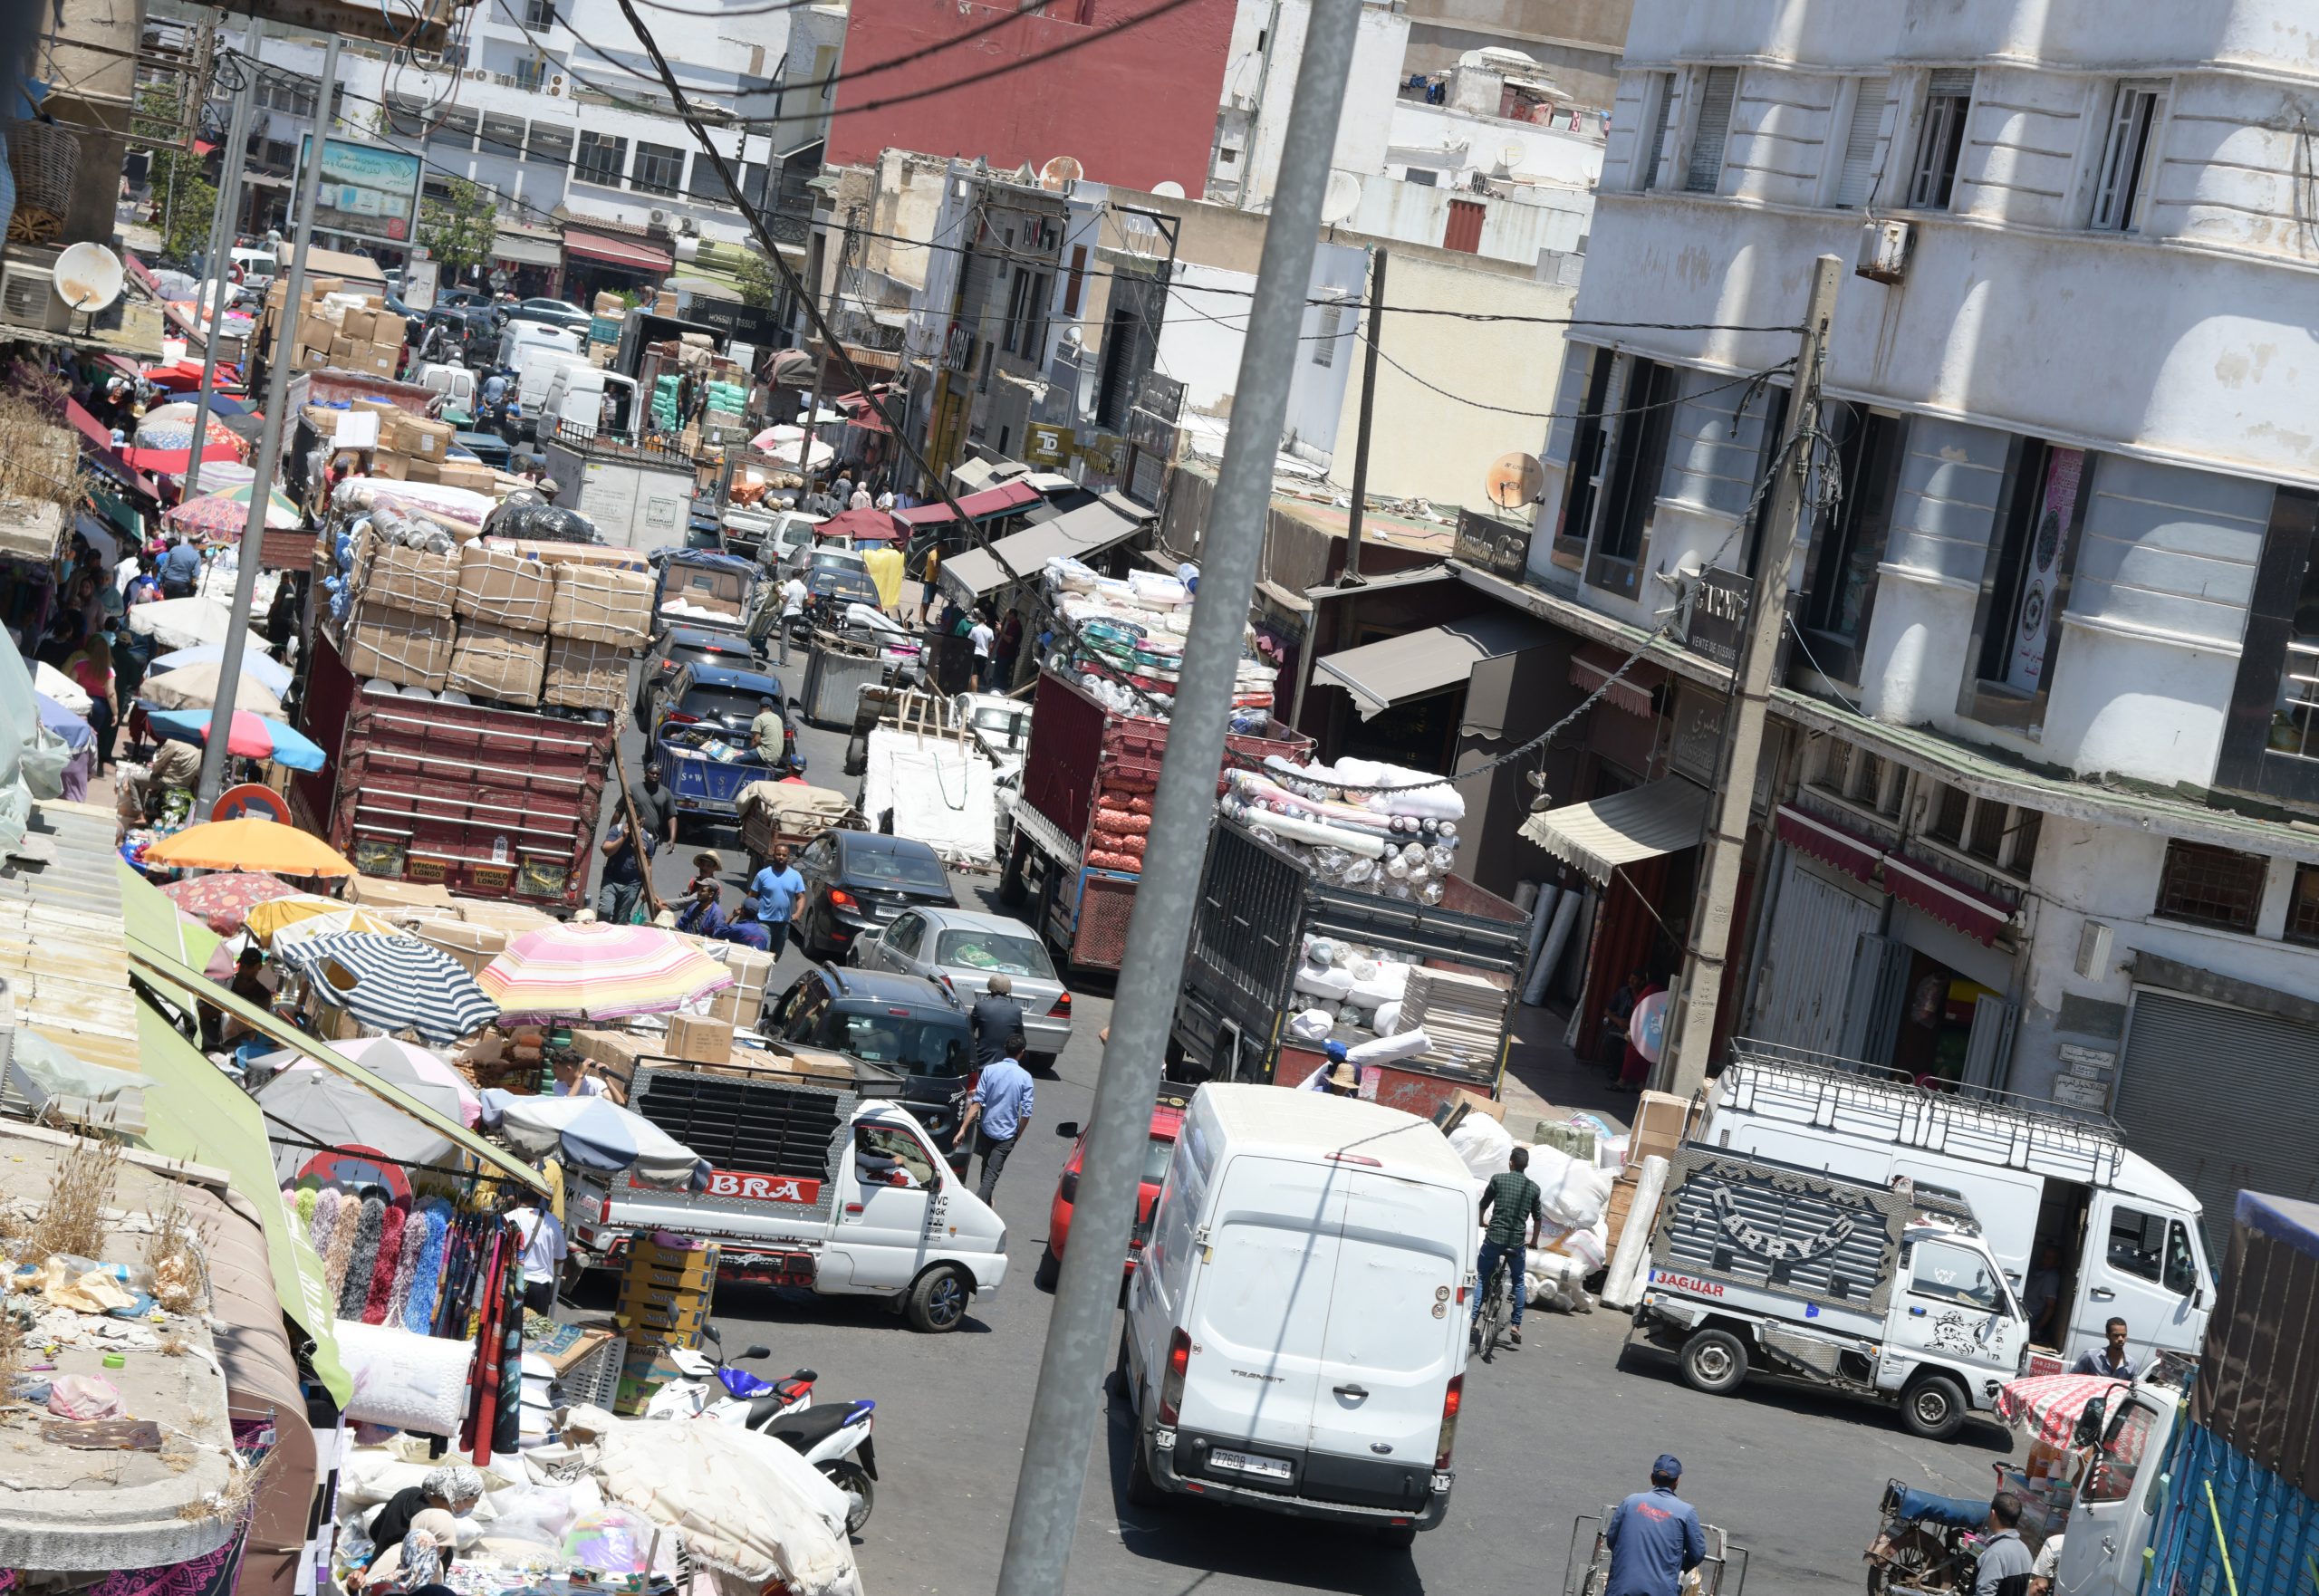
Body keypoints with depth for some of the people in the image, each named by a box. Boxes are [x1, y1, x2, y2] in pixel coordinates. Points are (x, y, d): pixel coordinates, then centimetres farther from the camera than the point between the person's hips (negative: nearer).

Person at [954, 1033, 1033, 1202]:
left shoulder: (989, 1070, -7)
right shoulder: (1025, 1077, -10)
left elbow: (977, 1102, -12)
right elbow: (1026, 1112, -11)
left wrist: (963, 1128, -11)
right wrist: (1018, 1135, 5)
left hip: (986, 1128, 3)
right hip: (1007, 1134, -3)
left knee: (987, 1167, 26)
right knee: (991, 1175, -5)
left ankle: (986, 1201, 44)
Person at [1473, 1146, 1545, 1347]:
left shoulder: (1498, 1179, 0)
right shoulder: (1533, 1188, 6)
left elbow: (1483, 1206, 7)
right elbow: (1538, 1218, 14)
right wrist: (1534, 1241, 30)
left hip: (1494, 1238, -2)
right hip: (1517, 1242, 2)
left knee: (1481, 1279, 9)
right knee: (1518, 1283, 18)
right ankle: (1516, 1325, 15)